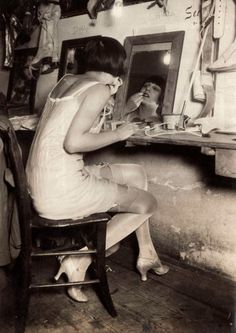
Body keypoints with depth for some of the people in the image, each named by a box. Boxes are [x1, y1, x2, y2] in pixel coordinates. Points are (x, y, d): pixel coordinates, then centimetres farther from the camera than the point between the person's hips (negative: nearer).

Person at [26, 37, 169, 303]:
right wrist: (119, 134, -9)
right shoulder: (99, 89, -11)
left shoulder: (67, 80, 13)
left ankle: (146, 254, 25)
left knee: (137, 174, 18)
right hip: (61, 190, -9)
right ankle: (80, 260, 3)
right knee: (147, 203, 6)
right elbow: (73, 142, -21)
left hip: (42, 183, 9)